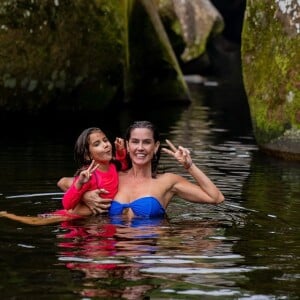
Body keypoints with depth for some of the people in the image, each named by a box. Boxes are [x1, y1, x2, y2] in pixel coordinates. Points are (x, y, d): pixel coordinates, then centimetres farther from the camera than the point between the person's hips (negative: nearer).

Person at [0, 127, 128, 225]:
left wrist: (121, 152, 2)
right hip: (74, 216, -7)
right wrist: (79, 184, -42)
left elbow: (123, 166, 25)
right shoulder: (89, 174, -24)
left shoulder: (113, 166, -4)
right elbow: (67, 204, -25)